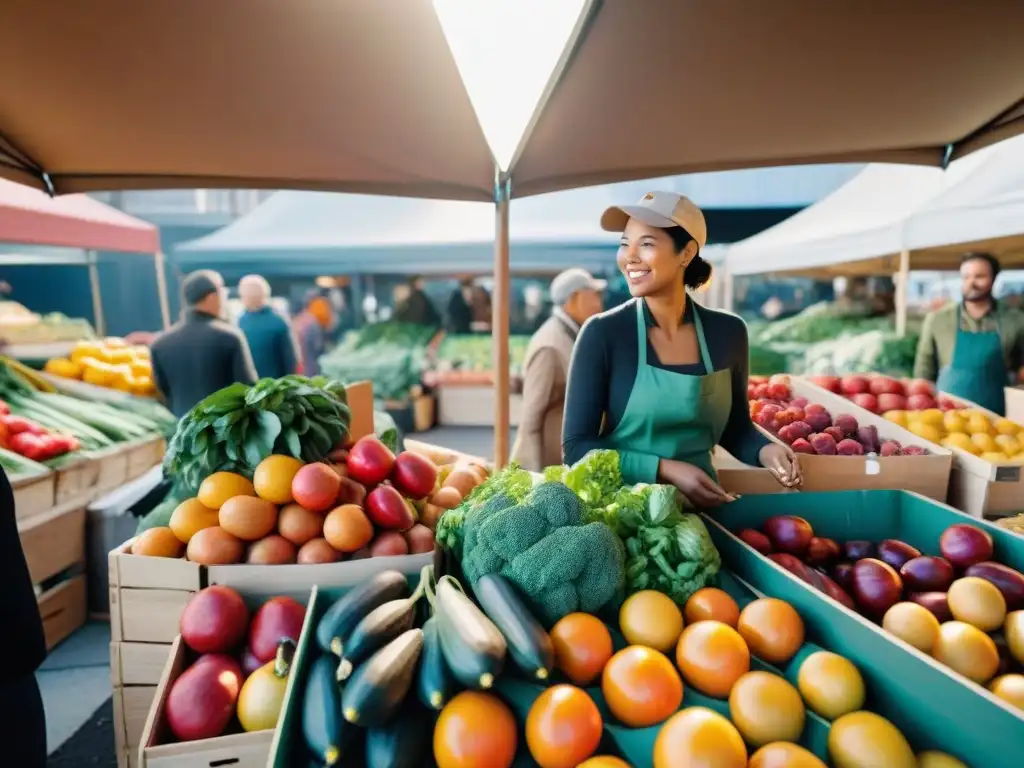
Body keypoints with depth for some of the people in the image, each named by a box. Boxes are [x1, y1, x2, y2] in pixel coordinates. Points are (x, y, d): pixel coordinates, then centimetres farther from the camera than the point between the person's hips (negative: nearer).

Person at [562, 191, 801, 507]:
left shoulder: (728, 332, 1)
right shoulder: (602, 333, -10)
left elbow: (735, 428, 14)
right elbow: (577, 445, -10)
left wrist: (764, 449, -5)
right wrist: (665, 470, -18)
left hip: (701, 504, 2)